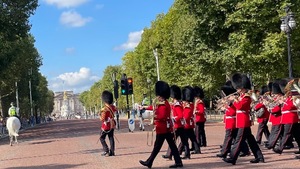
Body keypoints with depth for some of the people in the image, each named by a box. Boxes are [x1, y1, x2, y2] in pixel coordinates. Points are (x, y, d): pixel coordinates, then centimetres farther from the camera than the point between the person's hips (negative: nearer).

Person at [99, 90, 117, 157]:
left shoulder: (104, 109, -22)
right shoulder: (113, 107, -2)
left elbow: (102, 119, -21)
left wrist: (100, 115, -3)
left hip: (106, 126, -6)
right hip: (112, 125, 6)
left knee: (102, 138, 6)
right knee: (111, 138, 11)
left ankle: (106, 151, -2)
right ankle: (112, 152, 10)